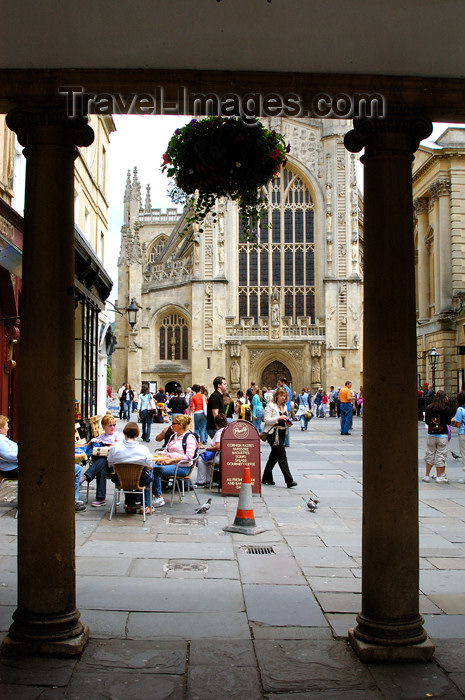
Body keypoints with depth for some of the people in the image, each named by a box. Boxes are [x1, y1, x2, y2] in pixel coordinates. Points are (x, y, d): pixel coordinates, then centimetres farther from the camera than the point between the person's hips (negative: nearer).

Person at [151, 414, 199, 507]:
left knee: (156, 470, -28)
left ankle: (159, 498, -20)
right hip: (169, 464, 7)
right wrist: (160, 457, 3)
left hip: (182, 467, -7)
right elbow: (166, 450, 27)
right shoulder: (173, 436, 22)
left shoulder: (189, 438, -4)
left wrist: (171, 459, -18)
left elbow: (189, 456, -15)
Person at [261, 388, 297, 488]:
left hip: (281, 433, 8)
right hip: (273, 433, -8)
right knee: (282, 455, -13)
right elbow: (267, 420, -14)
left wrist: (287, 422, 5)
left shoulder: (284, 407, 16)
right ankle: (289, 480, -16)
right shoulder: (270, 406, -7)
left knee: (274, 456, 13)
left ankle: (266, 479, 24)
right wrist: (278, 418, -25)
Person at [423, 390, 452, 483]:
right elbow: (449, 422, 0)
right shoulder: (446, 409, -8)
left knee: (429, 455, 12)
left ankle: (427, 475, 15)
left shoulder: (429, 408, -2)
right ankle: (439, 477, 7)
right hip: (443, 435, -2)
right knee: (441, 455, 5)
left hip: (431, 435, 2)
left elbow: (426, 422, 6)